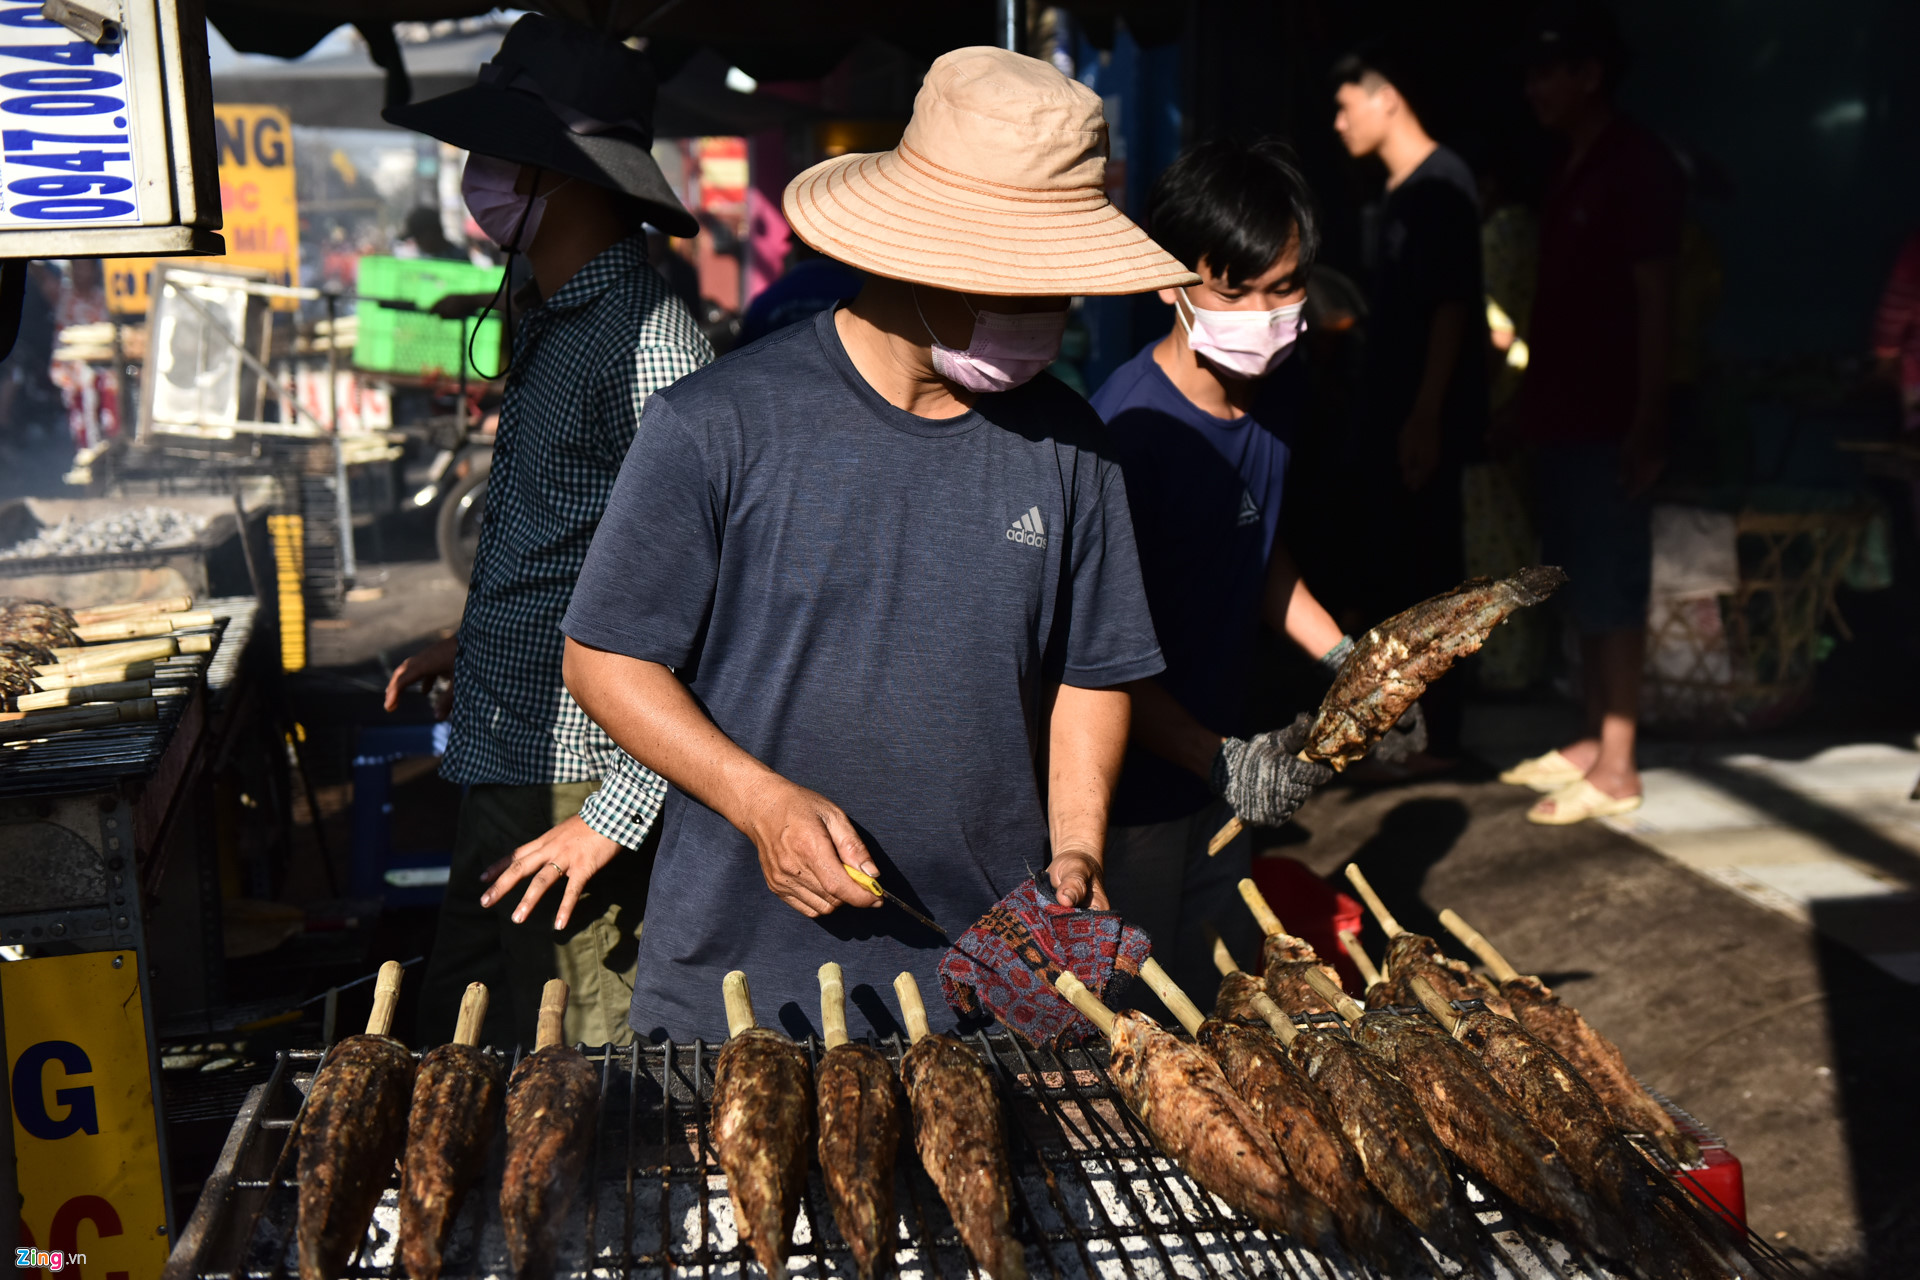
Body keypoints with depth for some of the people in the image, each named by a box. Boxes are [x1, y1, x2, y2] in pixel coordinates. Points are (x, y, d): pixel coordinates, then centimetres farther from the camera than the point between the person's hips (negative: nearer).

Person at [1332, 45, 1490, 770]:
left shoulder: (1442, 185, -13)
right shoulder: (1401, 191, 15)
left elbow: (1452, 307, -19)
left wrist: (1426, 416, -23)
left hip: (1424, 419, -10)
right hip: (1389, 416, 10)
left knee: (1427, 575, -4)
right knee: (1383, 568, 14)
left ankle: (1440, 738, 3)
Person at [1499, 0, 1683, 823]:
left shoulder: (1638, 167, -10)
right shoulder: (1570, 173, 16)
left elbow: (1655, 300, -14)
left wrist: (1648, 421, -18)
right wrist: (1528, 402, 16)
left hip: (1607, 421, -9)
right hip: (1562, 415, 9)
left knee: (1610, 591, -6)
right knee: (1580, 589, 13)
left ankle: (1617, 766, -1)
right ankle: (1594, 740, 23)